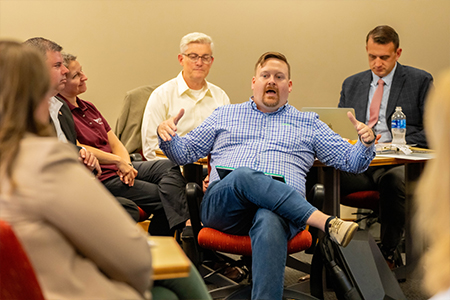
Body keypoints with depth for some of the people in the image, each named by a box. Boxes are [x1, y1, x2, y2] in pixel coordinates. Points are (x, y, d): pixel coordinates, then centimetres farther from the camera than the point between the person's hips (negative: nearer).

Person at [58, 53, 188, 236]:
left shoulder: (88, 108, 20)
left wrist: (126, 164, -5)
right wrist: (118, 161, -18)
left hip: (118, 168, 9)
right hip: (100, 179, -9)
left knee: (170, 166, -12)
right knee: (162, 198, -19)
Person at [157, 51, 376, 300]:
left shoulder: (308, 123, 26)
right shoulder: (224, 115, 27)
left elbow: (350, 161, 22)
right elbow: (184, 152, 24)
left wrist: (366, 144, -1)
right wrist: (166, 135, 2)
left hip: (283, 208, 0)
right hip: (222, 204, 1)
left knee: (269, 222, -39)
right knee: (244, 176, -36)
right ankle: (326, 222, -37)